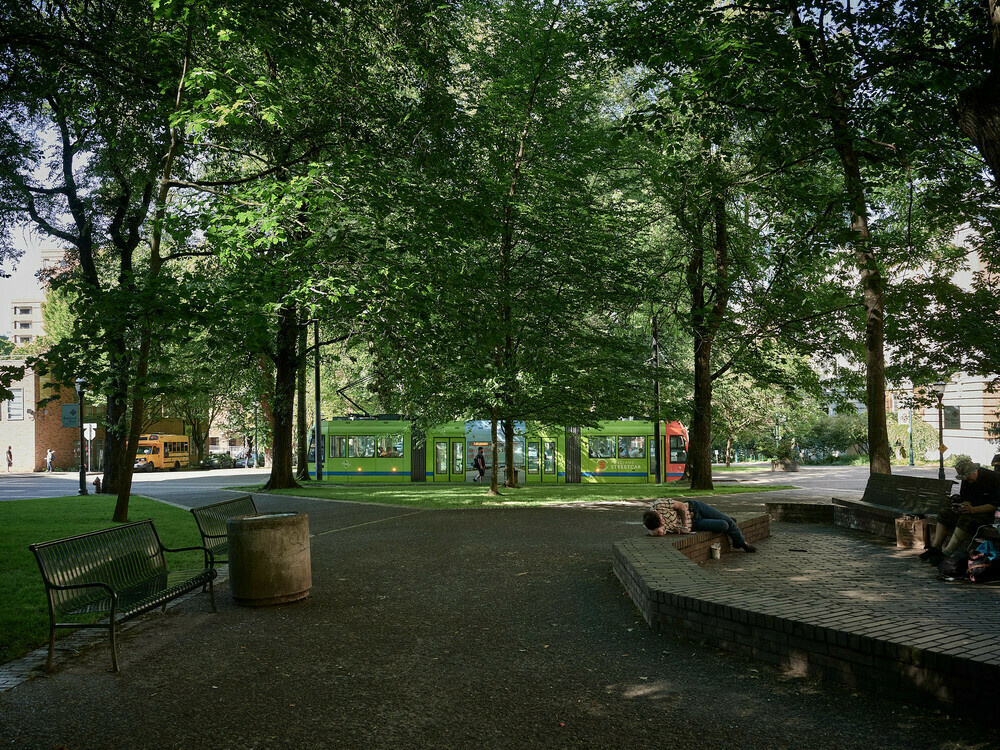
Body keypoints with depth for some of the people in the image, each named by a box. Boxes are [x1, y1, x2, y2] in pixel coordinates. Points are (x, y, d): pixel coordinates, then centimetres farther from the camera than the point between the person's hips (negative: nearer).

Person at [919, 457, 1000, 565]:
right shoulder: (966, 480, 6)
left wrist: (973, 510, -26)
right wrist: (961, 506, -9)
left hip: (986, 512, -8)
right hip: (972, 508, 8)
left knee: (966, 519, -35)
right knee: (944, 513, -9)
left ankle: (945, 553, -37)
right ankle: (935, 547, -16)